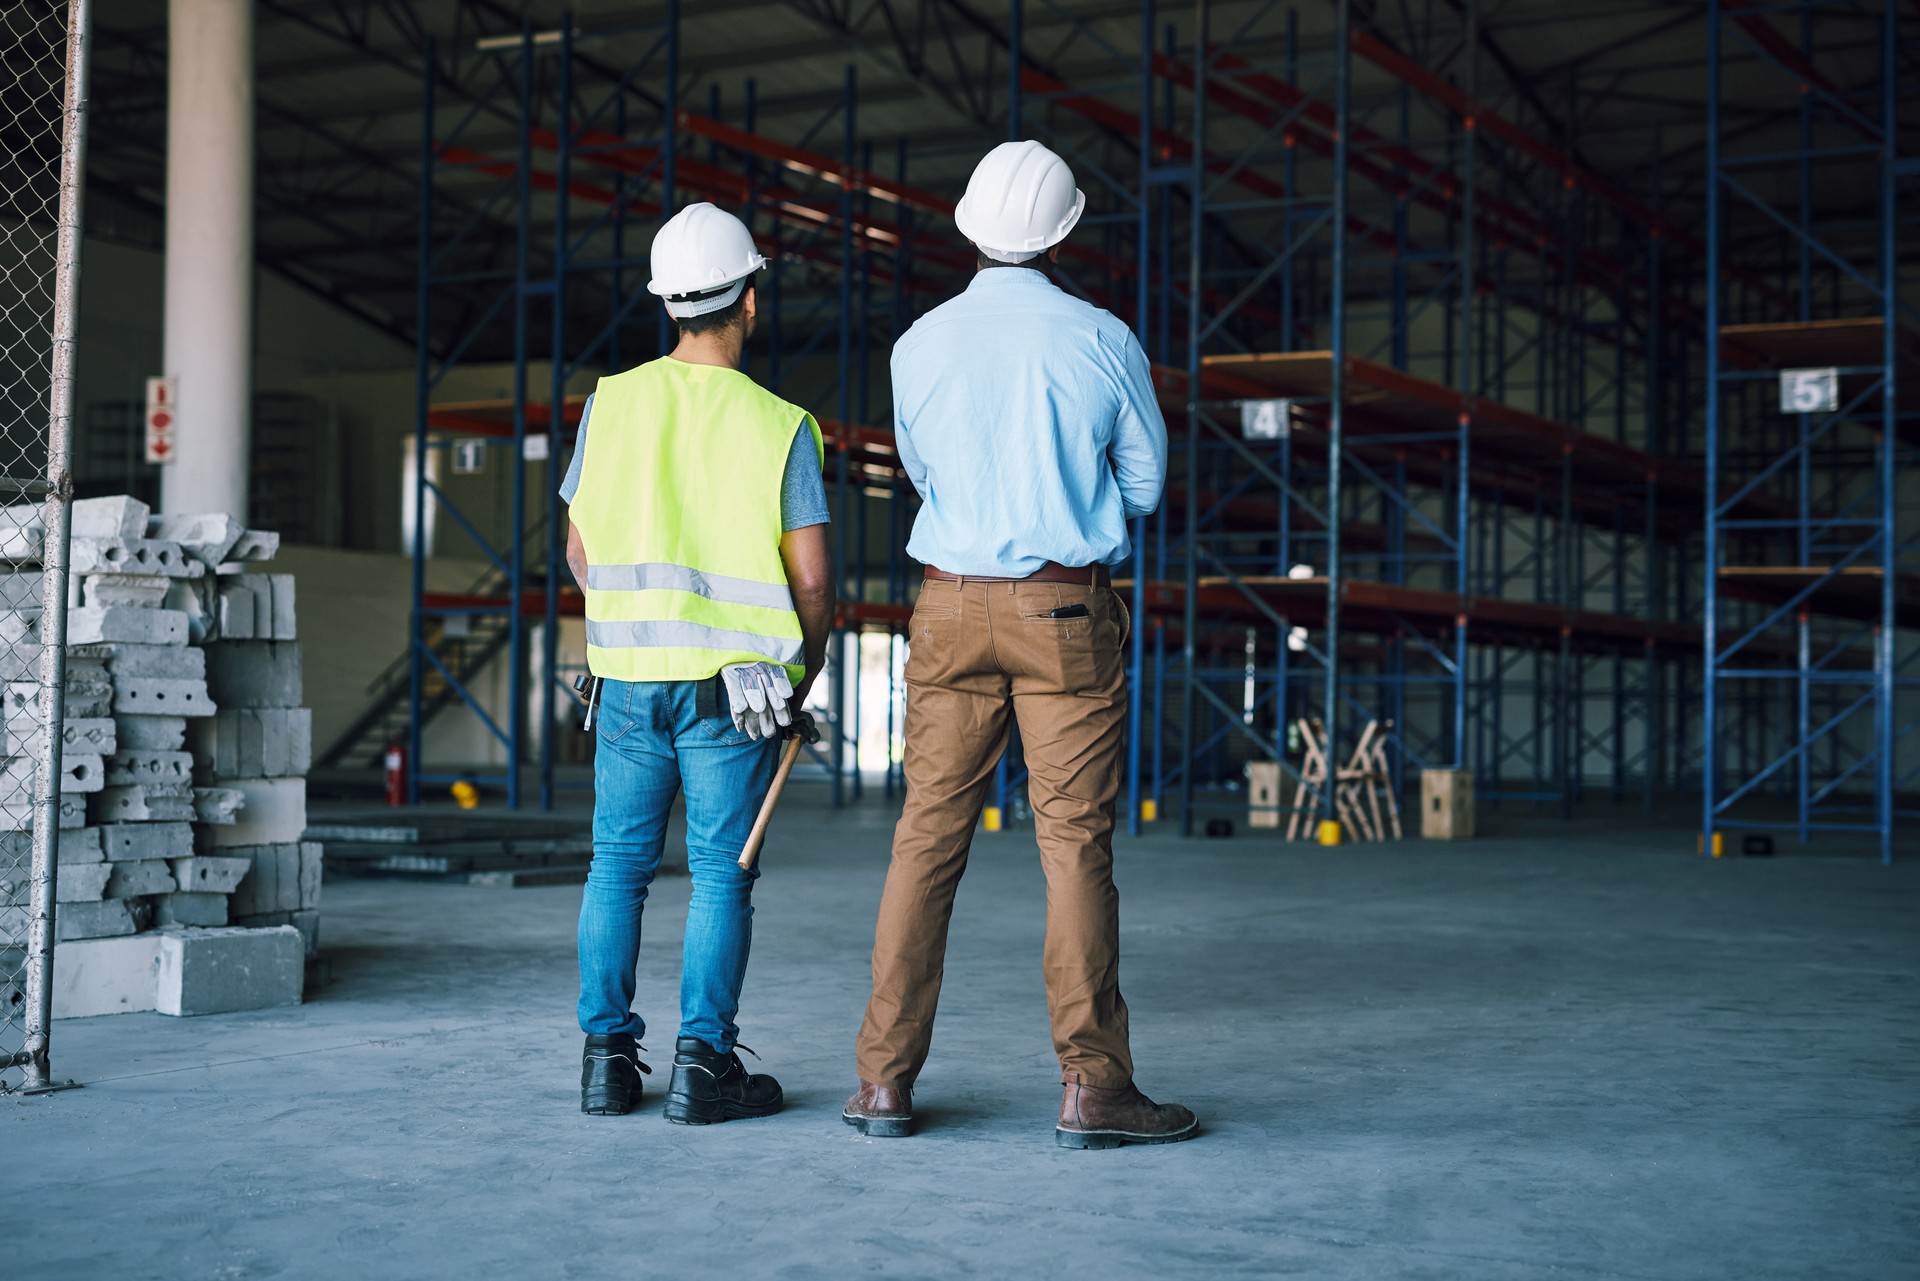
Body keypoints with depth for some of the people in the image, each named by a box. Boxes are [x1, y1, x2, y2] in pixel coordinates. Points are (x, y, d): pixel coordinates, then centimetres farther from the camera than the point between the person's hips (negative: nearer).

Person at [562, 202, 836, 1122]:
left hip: (628, 676, 3)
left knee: (618, 863, 11)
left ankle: (608, 1055, 11)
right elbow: (812, 579, -6)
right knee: (720, 872, 3)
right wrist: (804, 677, 10)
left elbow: (579, 549, 8)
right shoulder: (779, 425, -6)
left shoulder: (612, 403, 1)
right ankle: (702, 1064, 1)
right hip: (732, 682, -3)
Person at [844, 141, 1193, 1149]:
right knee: (1076, 843, -1)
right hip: (1067, 612, -2)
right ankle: (1091, 1086, 1)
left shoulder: (919, 345, 2)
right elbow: (1145, 482, 6)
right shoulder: (1101, 340, -4)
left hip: (950, 610, 3)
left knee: (927, 838, 6)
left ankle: (884, 1079, 8)